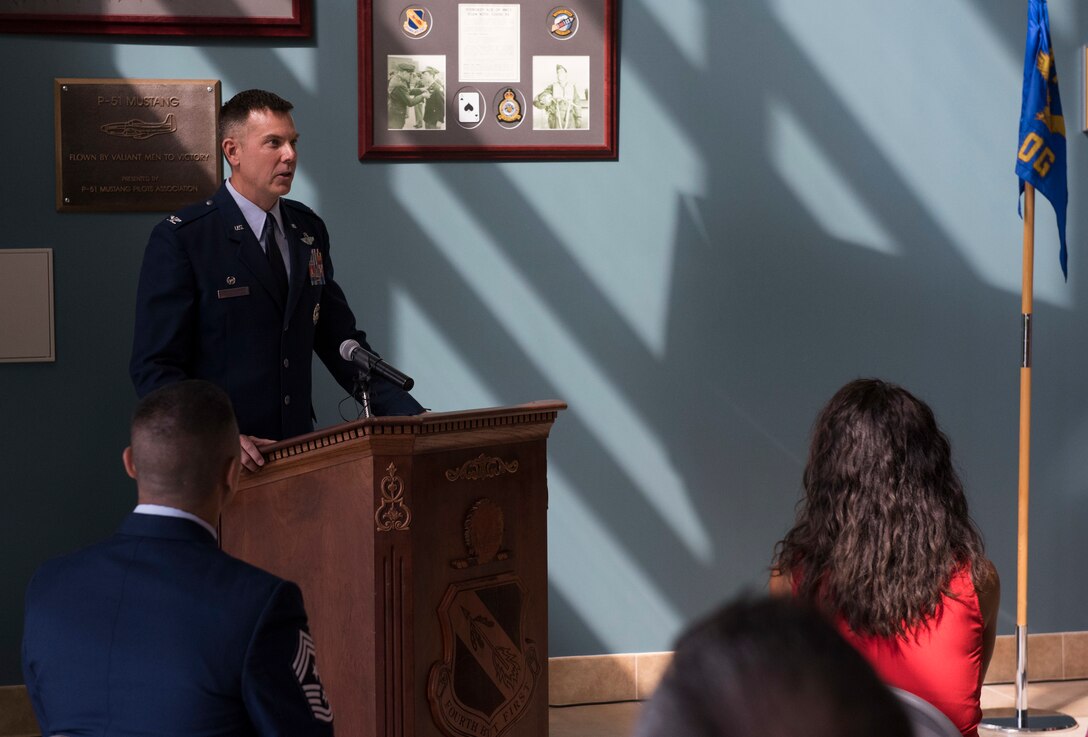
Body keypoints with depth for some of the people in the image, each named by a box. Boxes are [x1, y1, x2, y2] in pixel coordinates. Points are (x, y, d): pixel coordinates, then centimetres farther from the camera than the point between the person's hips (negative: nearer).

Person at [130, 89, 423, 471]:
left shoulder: (308, 230, 12)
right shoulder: (180, 239, -7)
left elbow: (339, 341, 16)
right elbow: (154, 366, -10)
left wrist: (409, 416, 4)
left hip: (297, 451, 5)